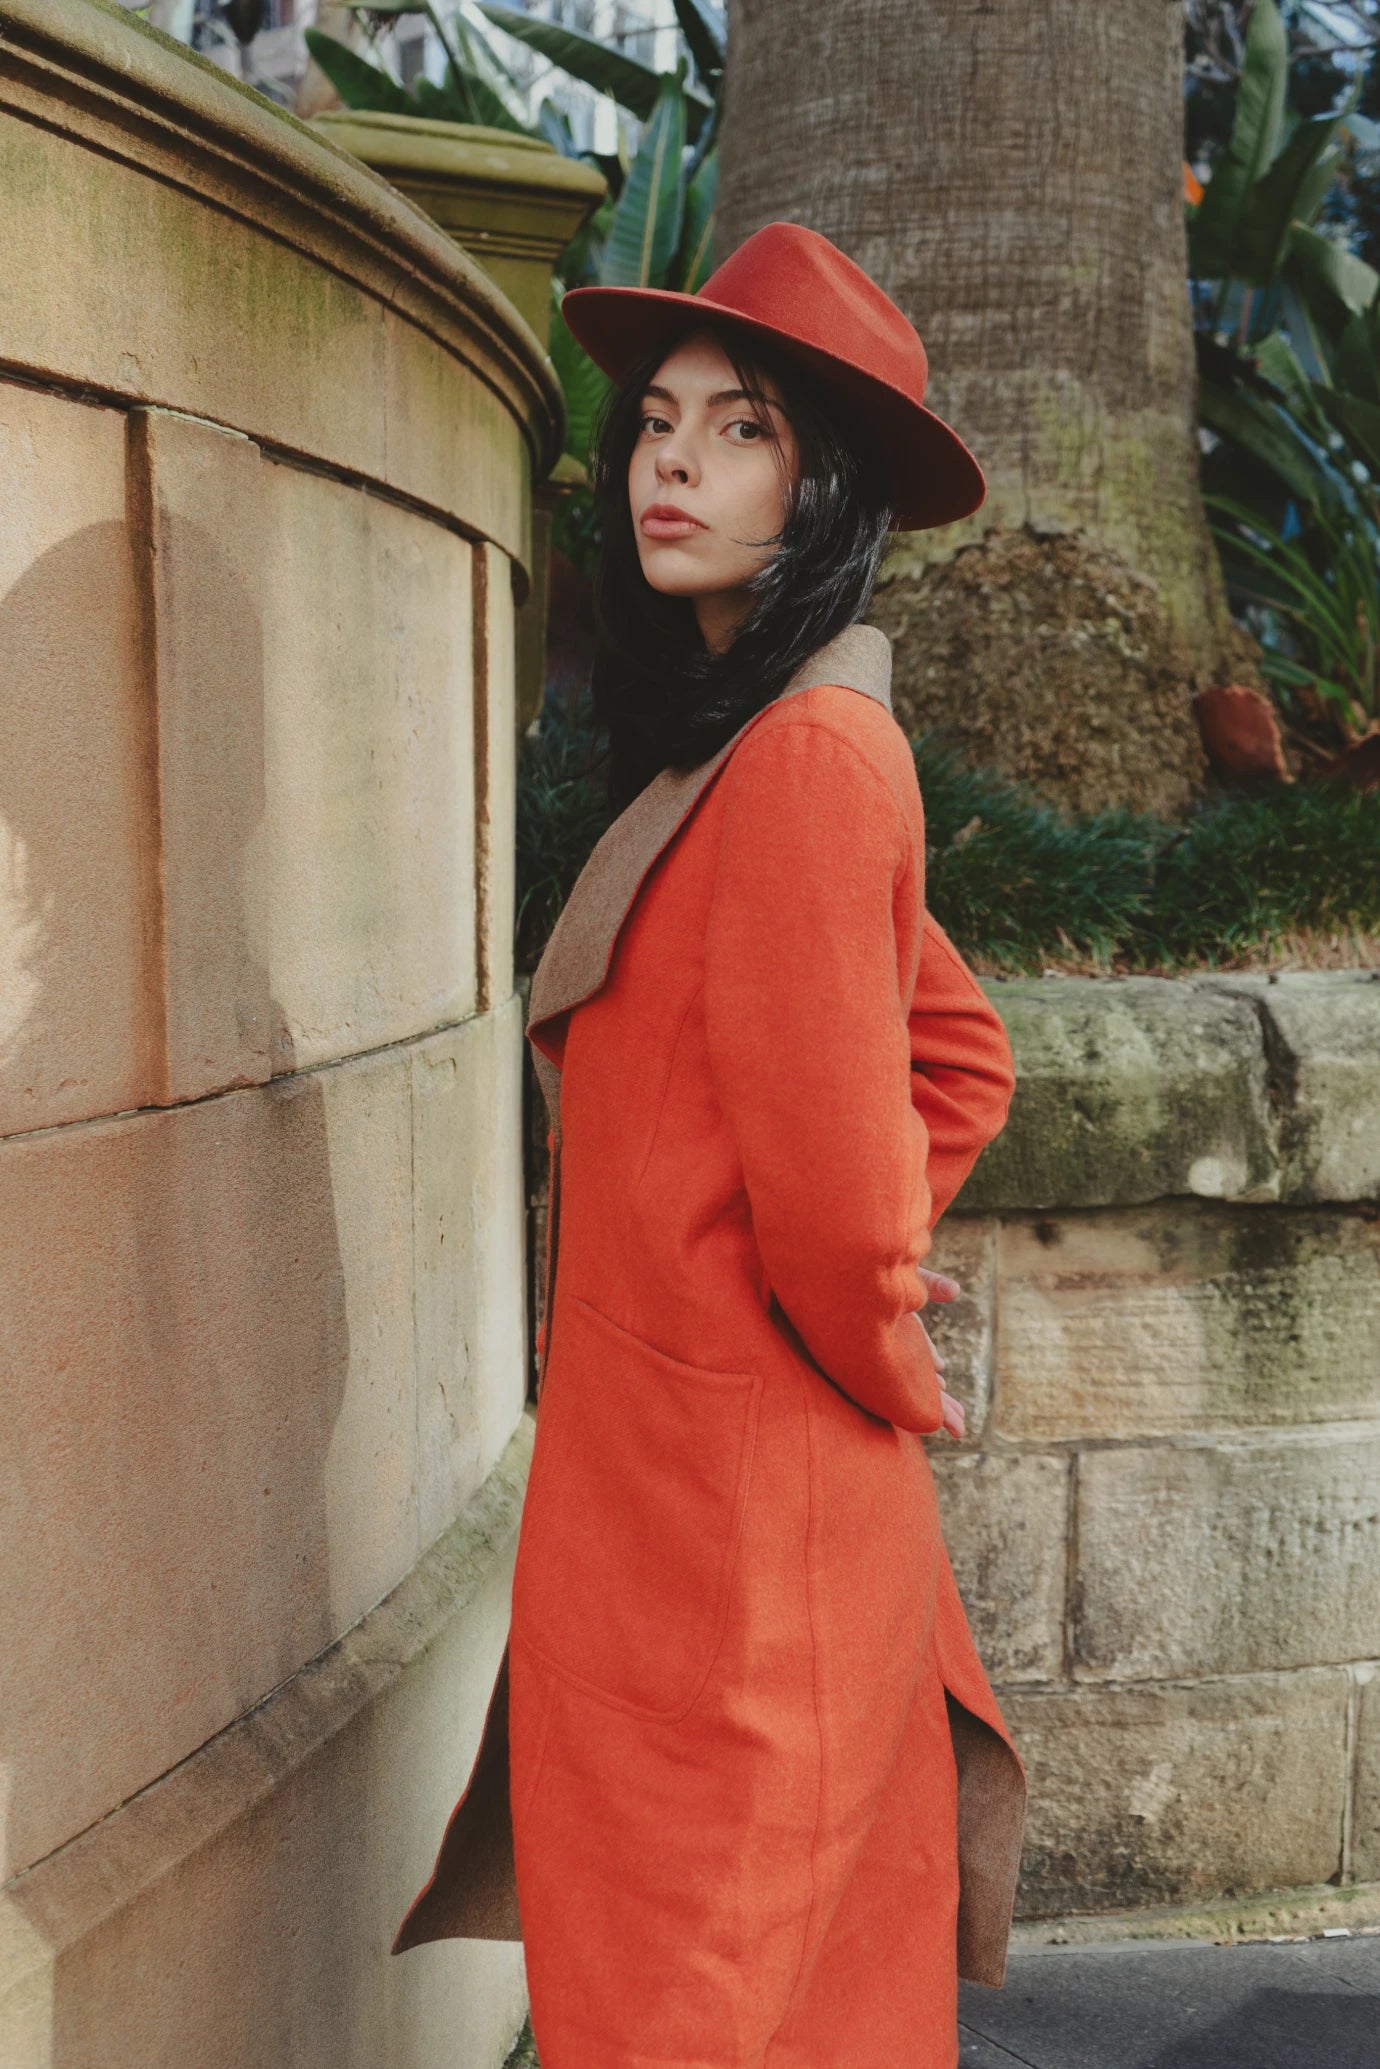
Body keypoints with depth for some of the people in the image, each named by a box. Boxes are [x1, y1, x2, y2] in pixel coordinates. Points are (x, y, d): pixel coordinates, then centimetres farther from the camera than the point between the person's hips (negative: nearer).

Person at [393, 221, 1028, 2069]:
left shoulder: (806, 755, -20)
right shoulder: (738, 738, 11)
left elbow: (831, 1167, -23)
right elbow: (963, 1057, 19)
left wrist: (881, 1366, -5)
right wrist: (876, 1280, 10)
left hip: (730, 1492, -9)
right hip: (687, 1461, 9)